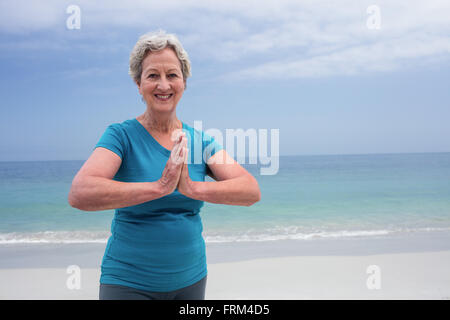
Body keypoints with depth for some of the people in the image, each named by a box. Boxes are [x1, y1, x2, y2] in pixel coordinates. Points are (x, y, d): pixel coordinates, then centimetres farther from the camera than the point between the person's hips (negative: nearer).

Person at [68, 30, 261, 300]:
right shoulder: (121, 135, -10)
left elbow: (252, 191, -12)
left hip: (191, 279, 4)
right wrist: (159, 187, -32)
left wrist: (193, 188, -27)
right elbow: (79, 194, -26)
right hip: (129, 283, -3)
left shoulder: (200, 141, 0)